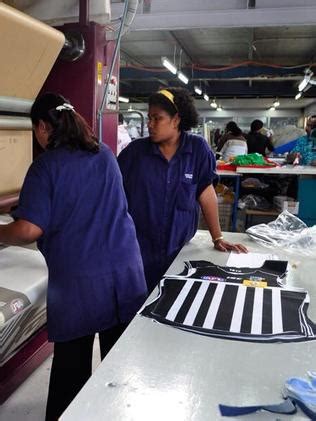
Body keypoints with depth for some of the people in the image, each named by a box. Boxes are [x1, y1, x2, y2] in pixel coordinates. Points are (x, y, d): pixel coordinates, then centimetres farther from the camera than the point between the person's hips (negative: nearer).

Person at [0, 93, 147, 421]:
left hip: (78, 280, -5)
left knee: (71, 363, 11)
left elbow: (28, 230, -14)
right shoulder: (106, 155, 9)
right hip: (125, 271, 5)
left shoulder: (46, 165, -9)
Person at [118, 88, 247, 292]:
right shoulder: (135, 150, -2)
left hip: (179, 249, 0)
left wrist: (218, 238, 0)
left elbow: (206, 193, -1)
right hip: (138, 250, 0)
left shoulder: (197, 148, -3)